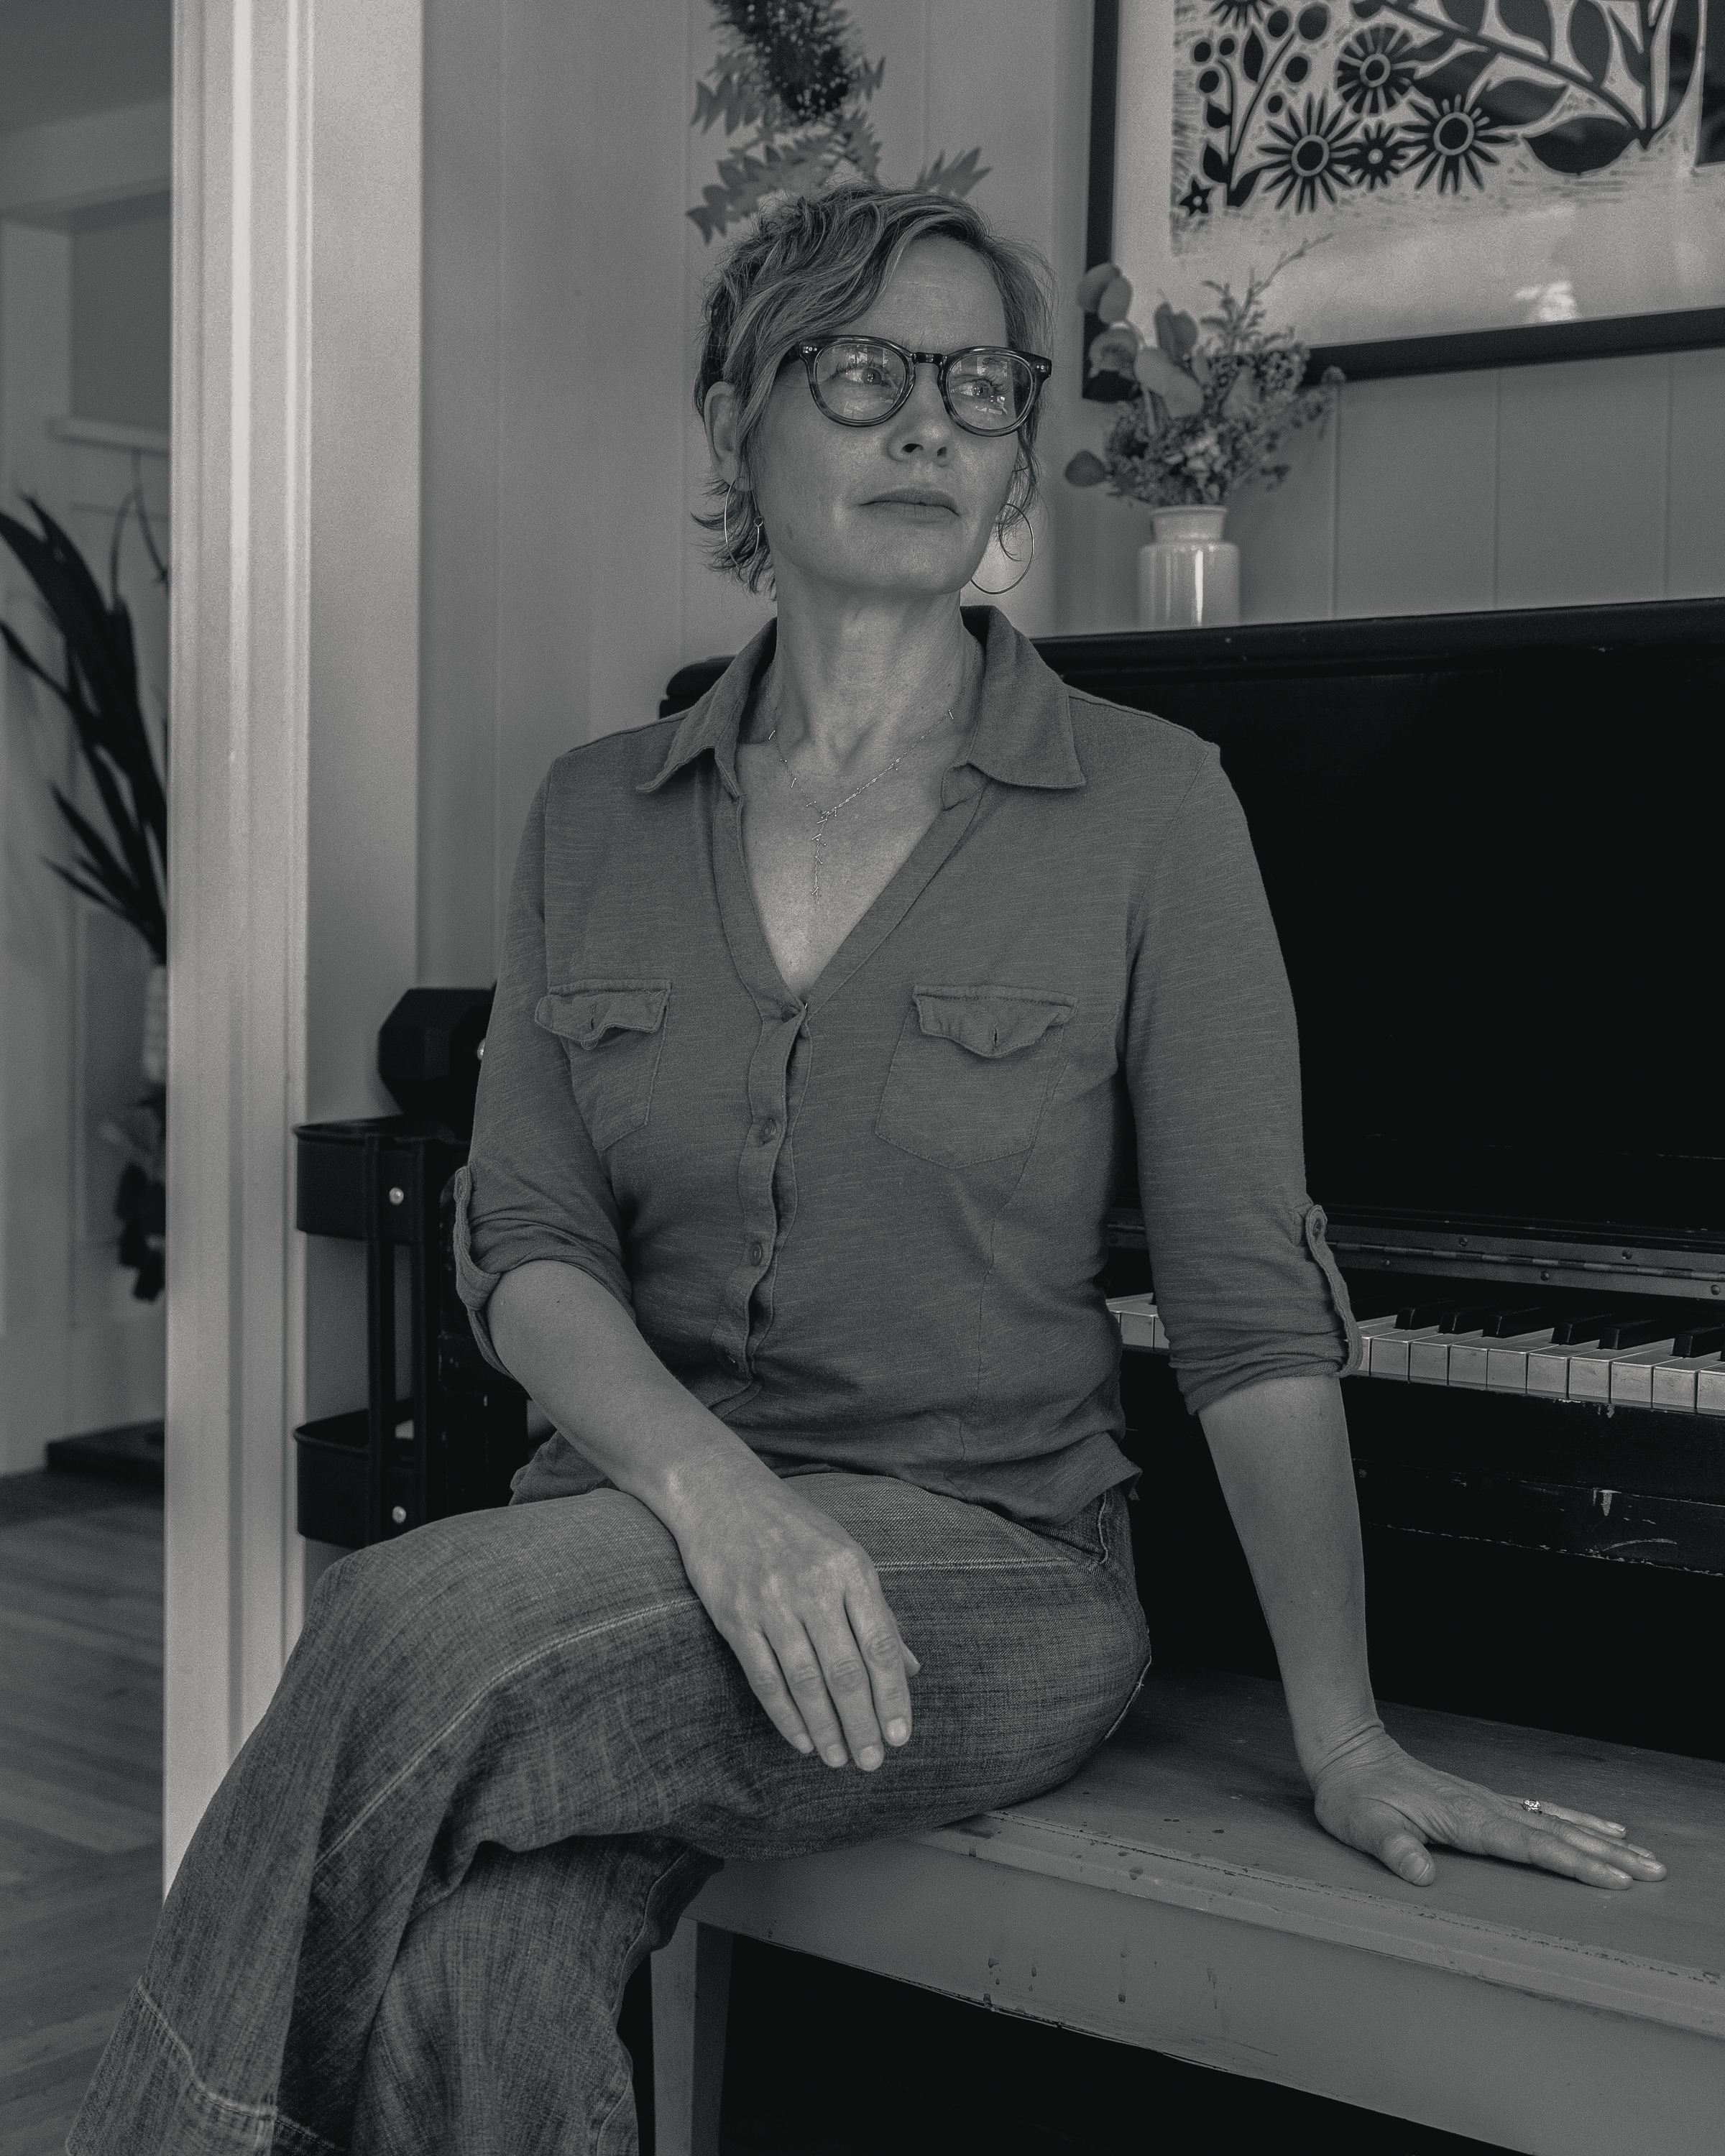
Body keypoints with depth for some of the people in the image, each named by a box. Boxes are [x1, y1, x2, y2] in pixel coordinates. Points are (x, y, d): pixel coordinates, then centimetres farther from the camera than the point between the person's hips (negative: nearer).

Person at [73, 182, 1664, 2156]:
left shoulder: (1145, 805, -1)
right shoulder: (596, 817, 10)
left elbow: (1248, 1303, -3)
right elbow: (528, 1246, 2)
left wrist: (1346, 1744, -6)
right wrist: (712, 1486, -18)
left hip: (986, 1561, -2)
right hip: (649, 1520, 2)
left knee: (424, 1627, -31)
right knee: (473, 1974, -32)